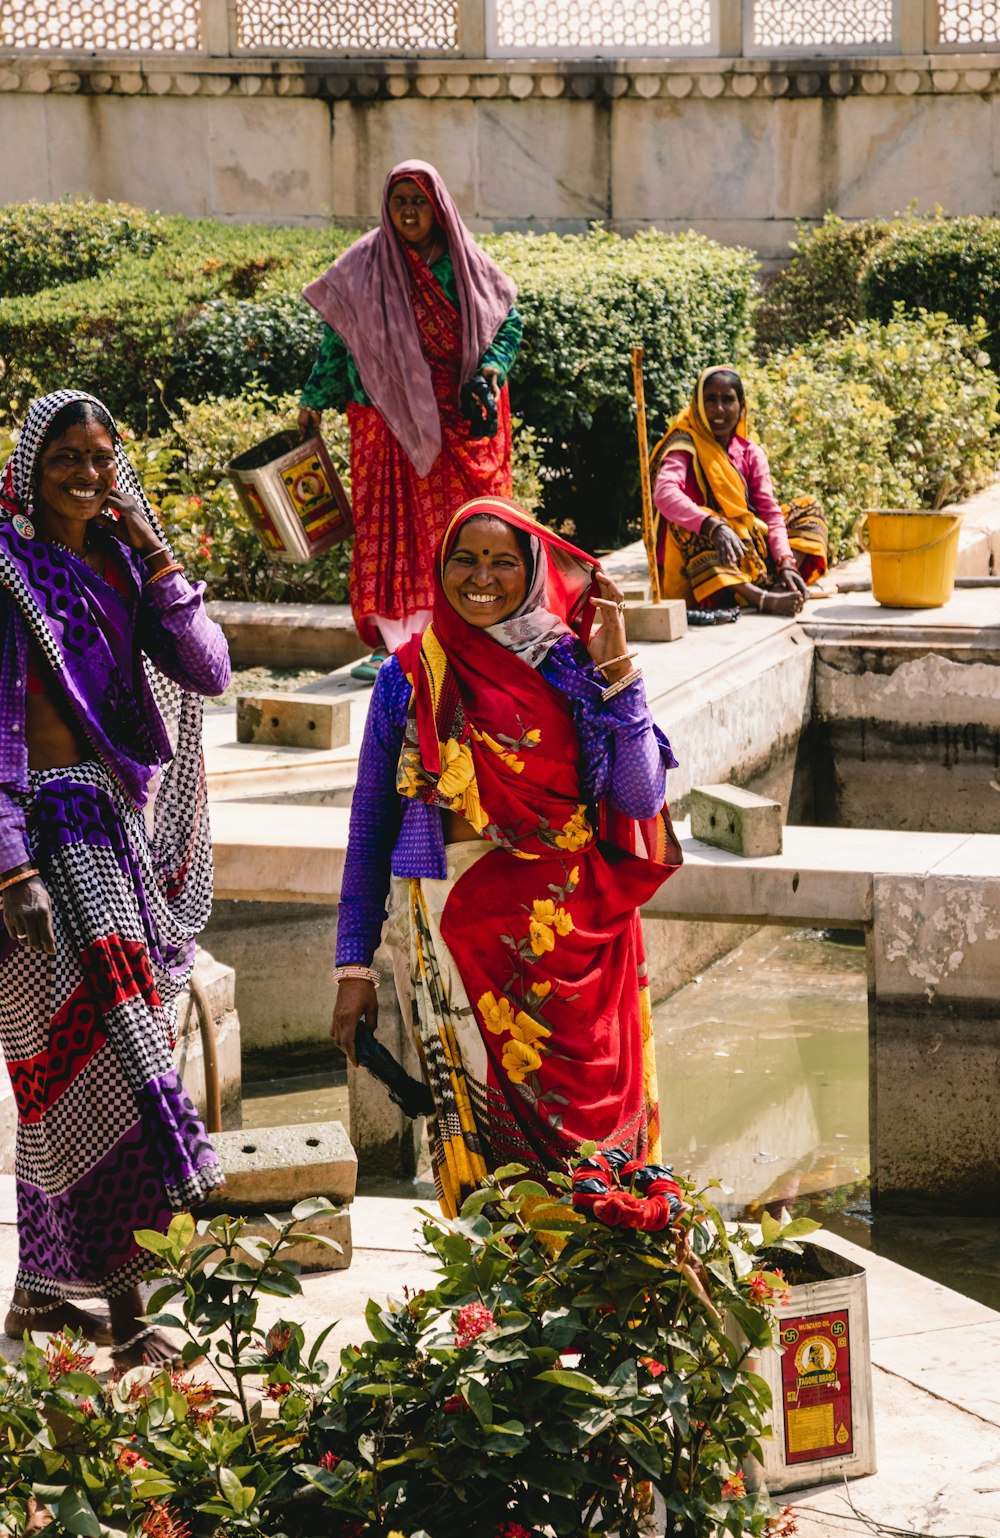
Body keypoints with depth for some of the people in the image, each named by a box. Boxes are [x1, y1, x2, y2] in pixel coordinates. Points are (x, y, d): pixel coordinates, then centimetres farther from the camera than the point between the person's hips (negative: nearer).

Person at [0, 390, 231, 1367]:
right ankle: (125, 1311, -16)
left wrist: (157, 557, -5)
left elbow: (209, 674, 4)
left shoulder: (122, 565, 13)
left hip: (120, 828, 7)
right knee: (112, 1041, -15)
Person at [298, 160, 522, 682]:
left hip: (459, 417, 1)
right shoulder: (364, 266, -1)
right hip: (390, 417, -1)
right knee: (392, 521, -5)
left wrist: (493, 366, -6)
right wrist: (315, 401, 1)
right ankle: (391, 641, -4)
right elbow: (336, 336, 4)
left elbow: (508, 320, 12)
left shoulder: (467, 264, 2)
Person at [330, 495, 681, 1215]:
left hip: (571, 939, 0)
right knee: (480, 1129, -1)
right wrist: (355, 968, 8)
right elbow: (370, 830, 10)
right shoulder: (408, 680, 7)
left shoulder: (571, 667, 4)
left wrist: (615, 668, -9)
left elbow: (641, 798, -5)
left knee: (588, 1126, -3)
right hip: (454, 934, 0)